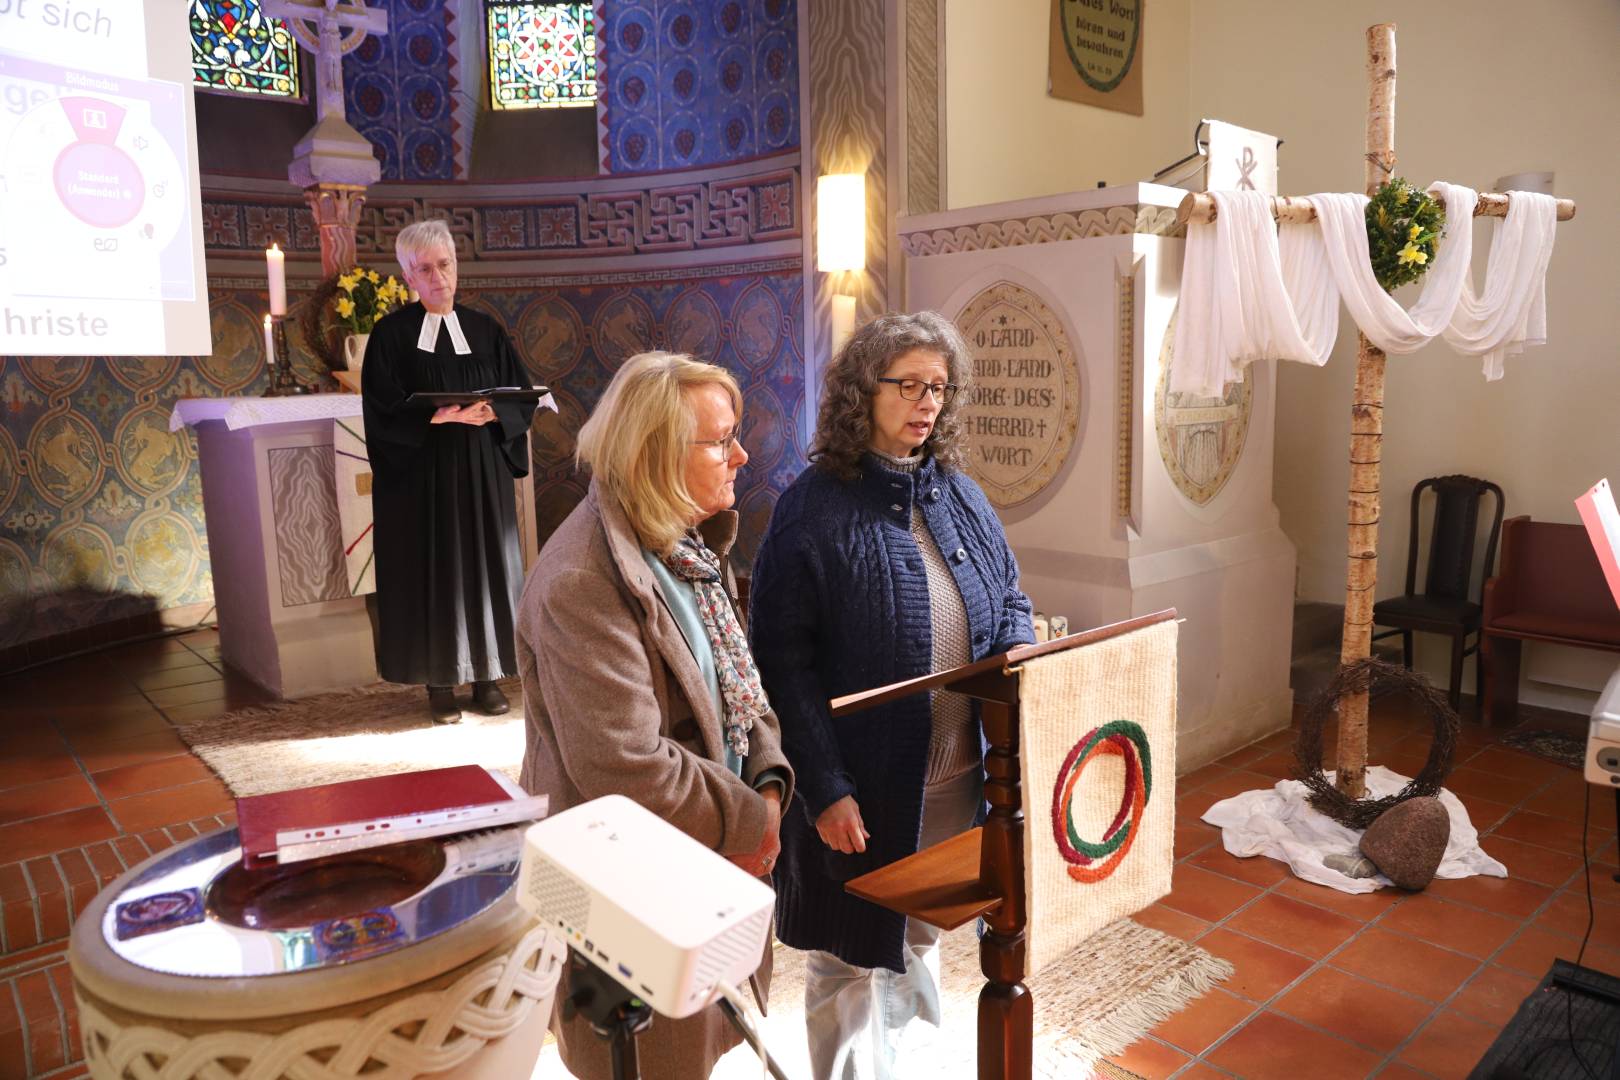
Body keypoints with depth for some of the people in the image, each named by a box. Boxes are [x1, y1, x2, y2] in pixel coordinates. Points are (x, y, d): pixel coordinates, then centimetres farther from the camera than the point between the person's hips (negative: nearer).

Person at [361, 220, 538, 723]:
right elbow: (383, 413, -8)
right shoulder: (391, 334, -1)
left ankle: (486, 674, 17)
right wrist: (438, 417, -23)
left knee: (485, 564, 5)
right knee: (433, 571, 1)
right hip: (421, 477, -3)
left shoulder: (485, 330, 8)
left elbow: (522, 398, 6)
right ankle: (440, 681, 11)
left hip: (482, 474, 3)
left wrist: (492, 413, -15)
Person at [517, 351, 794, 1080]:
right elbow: (625, 768, -29)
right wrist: (747, 821, -17)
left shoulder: (692, 545, 3)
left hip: (707, 856, 8)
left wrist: (768, 784, -6)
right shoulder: (585, 581, -27)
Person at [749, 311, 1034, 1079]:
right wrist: (825, 788, -20)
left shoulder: (960, 494, 5)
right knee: (853, 958, 11)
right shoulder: (813, 507, -14)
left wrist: (1019, 650, -8)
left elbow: (1009, 597, 15)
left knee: (921, 938, 24)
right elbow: (784, 662, -17)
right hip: (862, 786, -6)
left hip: (958, 775, 6)